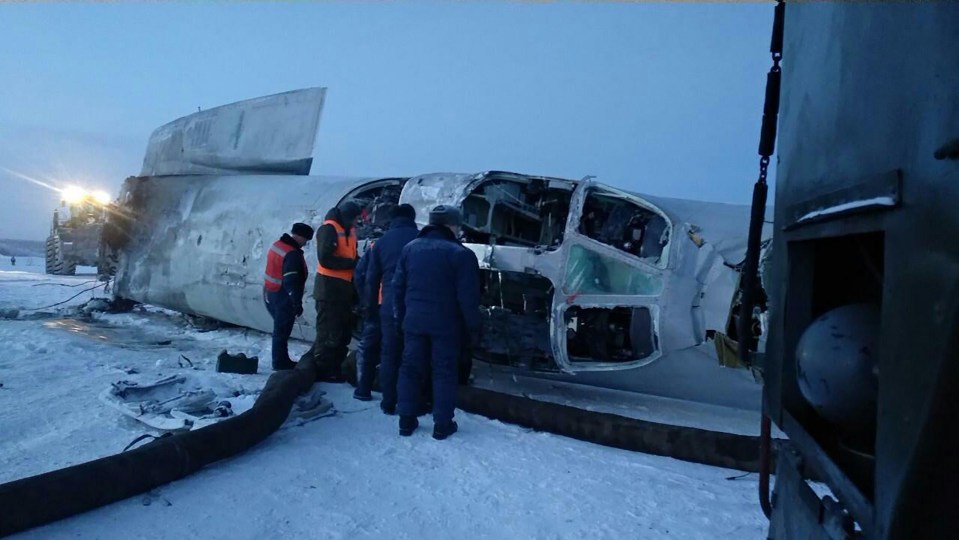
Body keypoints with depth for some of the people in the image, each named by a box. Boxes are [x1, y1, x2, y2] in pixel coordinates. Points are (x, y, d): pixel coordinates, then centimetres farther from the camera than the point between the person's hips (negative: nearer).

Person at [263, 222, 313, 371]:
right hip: (282, 298, -10)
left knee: (280, 328, 19)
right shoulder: (293, 254, -23)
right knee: (282, 331, 2)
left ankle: (281, 360, 28)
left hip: (270, 294, 10)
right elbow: (292, 282, -27)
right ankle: (280, 362, 12)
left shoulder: (277, 245, 7)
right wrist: (298, 303, -23)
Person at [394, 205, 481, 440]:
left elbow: (398, 287, 10)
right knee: (444, 372, 5)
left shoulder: (410, 248, 6)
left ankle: (406, 420, 18)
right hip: (446, 325, -4)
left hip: (414, 322, 4)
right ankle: (442, 424, 11)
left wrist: (401, 317, 18)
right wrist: (473, 327, -3)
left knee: (410, 369, 13)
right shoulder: (461, 254, -11)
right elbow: (468, 296, -12)